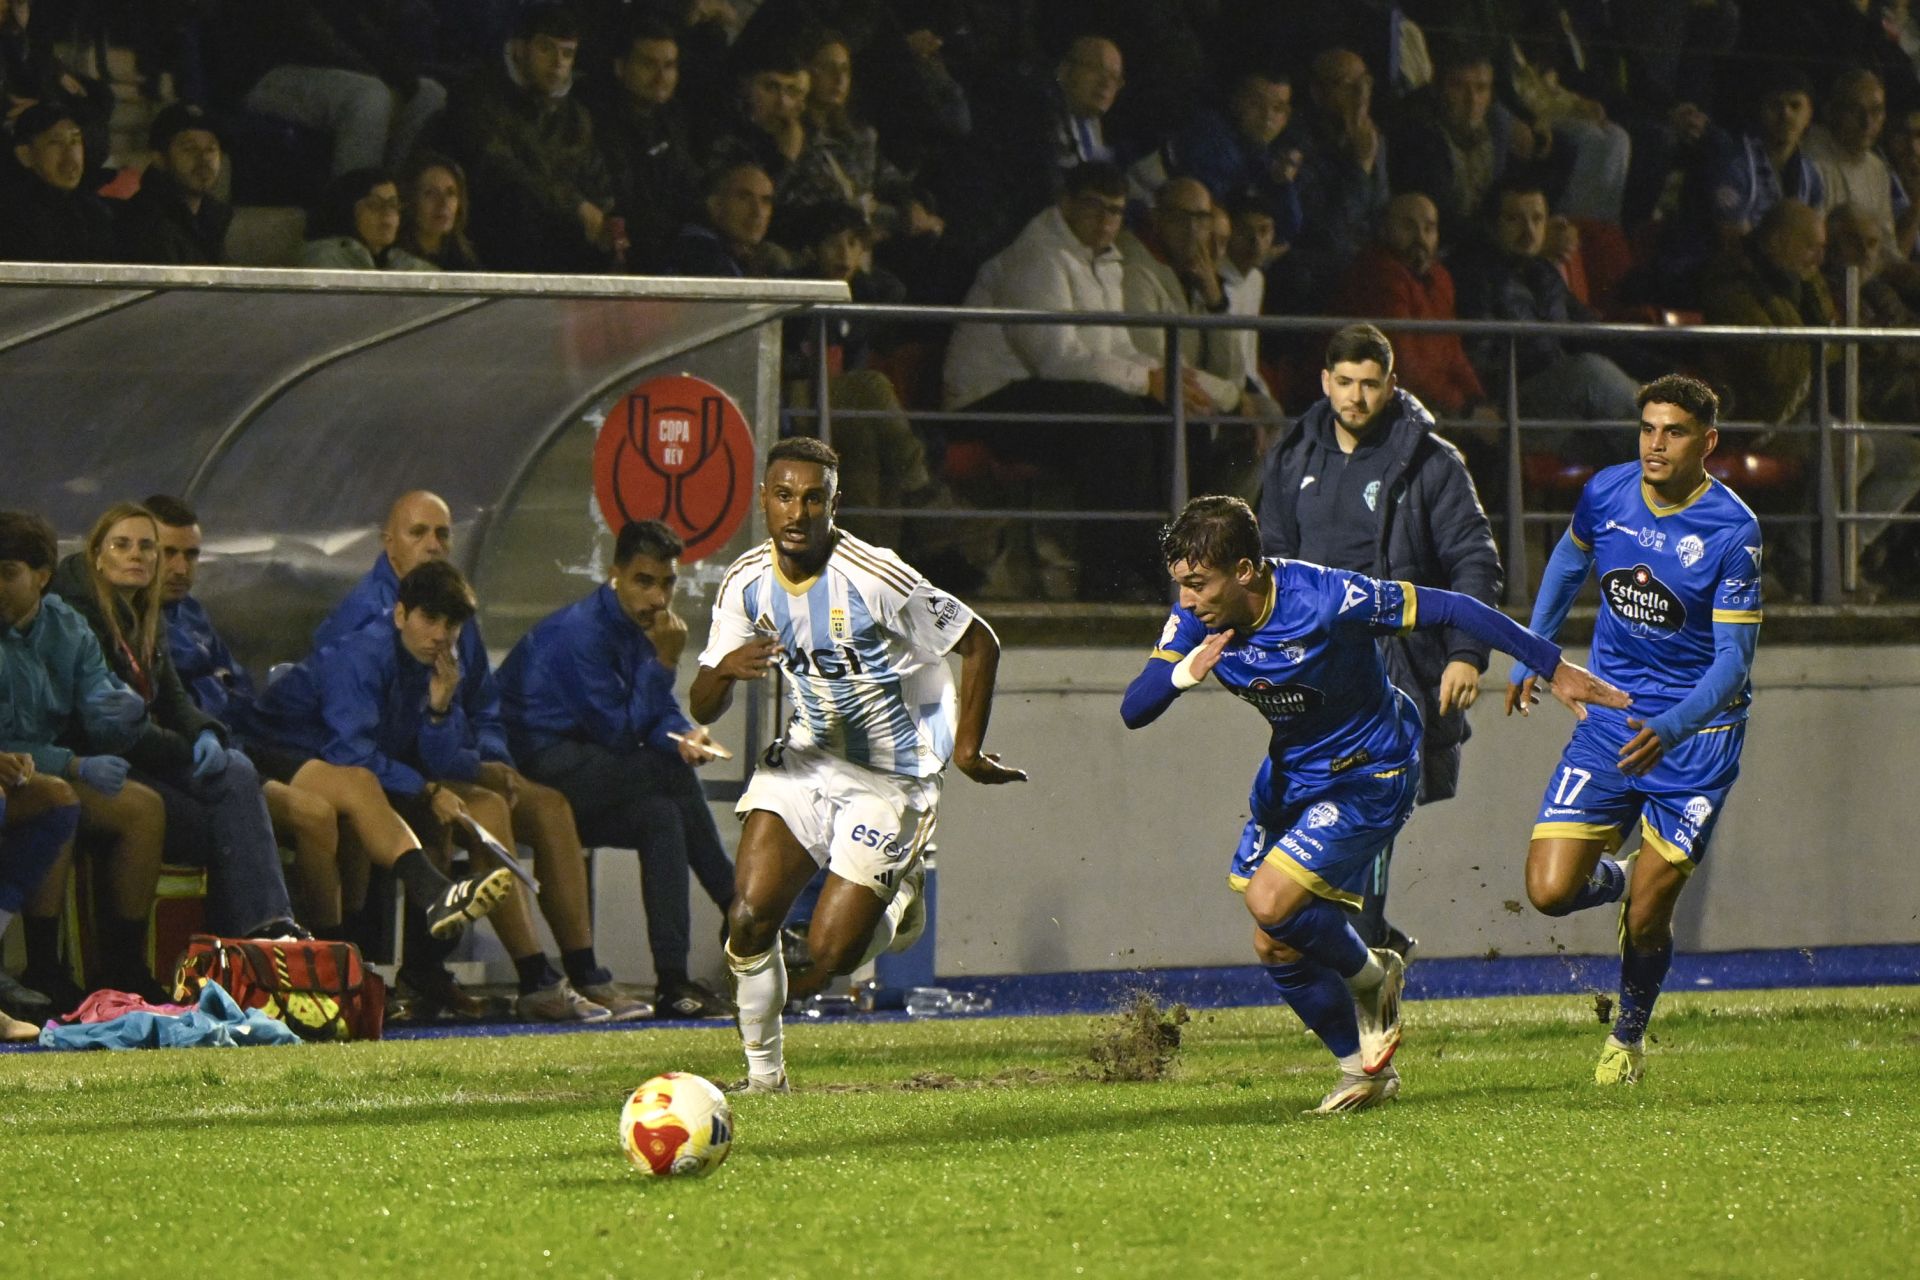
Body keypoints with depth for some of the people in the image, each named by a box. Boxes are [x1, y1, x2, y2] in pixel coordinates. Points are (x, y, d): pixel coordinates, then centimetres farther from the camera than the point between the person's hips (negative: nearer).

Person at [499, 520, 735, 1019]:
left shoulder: (642, 626, 8)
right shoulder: (582, 632, -20)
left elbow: (659, 715, 7)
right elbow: (620, 732, -19)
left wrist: (684, 736, -16)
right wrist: (663, 661, -21)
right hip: (534, 767, -9)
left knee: (662, 817, -11)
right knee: (670, 773, -22)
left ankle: (673, 982, -11)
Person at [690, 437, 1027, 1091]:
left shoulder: (875, 578, -23)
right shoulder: (747, 582, -6)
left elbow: (980, 644, -12)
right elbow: (701, 711, -2)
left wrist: (967, 747, -10)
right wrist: (724, 670, -25)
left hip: (893, 779, -4)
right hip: (807, 759, 4)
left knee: (828, 954, -9)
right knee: (749, 915, -15)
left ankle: (902, 901, 26)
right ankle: (763, 1074, 5)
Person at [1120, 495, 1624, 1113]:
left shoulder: (1325, 598, -30)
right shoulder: (1199, 620, -13)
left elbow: (1449, 609, -23)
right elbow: (1133, 710, -15)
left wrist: (1552, 666, -19)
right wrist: (1183, 671, -38)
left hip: (1370, 776, -7)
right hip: (1290, 774, 7)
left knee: (1272, 904, -22)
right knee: (1275, 949, 5)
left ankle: (1371, 976, 7)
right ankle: (1363, 1069, 26)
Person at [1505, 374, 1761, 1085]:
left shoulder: (1734, 531, -17)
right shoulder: (1606, 494, -4)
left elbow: (1734, 657, -19)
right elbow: (1569, 561, 20)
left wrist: (1672, 730, -34)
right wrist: (1532, 654, 21)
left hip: (1697, 733, -4)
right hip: (1609, 719, 4)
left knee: (1645, 921, -3)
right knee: (1550, 891, -10)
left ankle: (1629, 1038, 28)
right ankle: (1621, 877, 27)